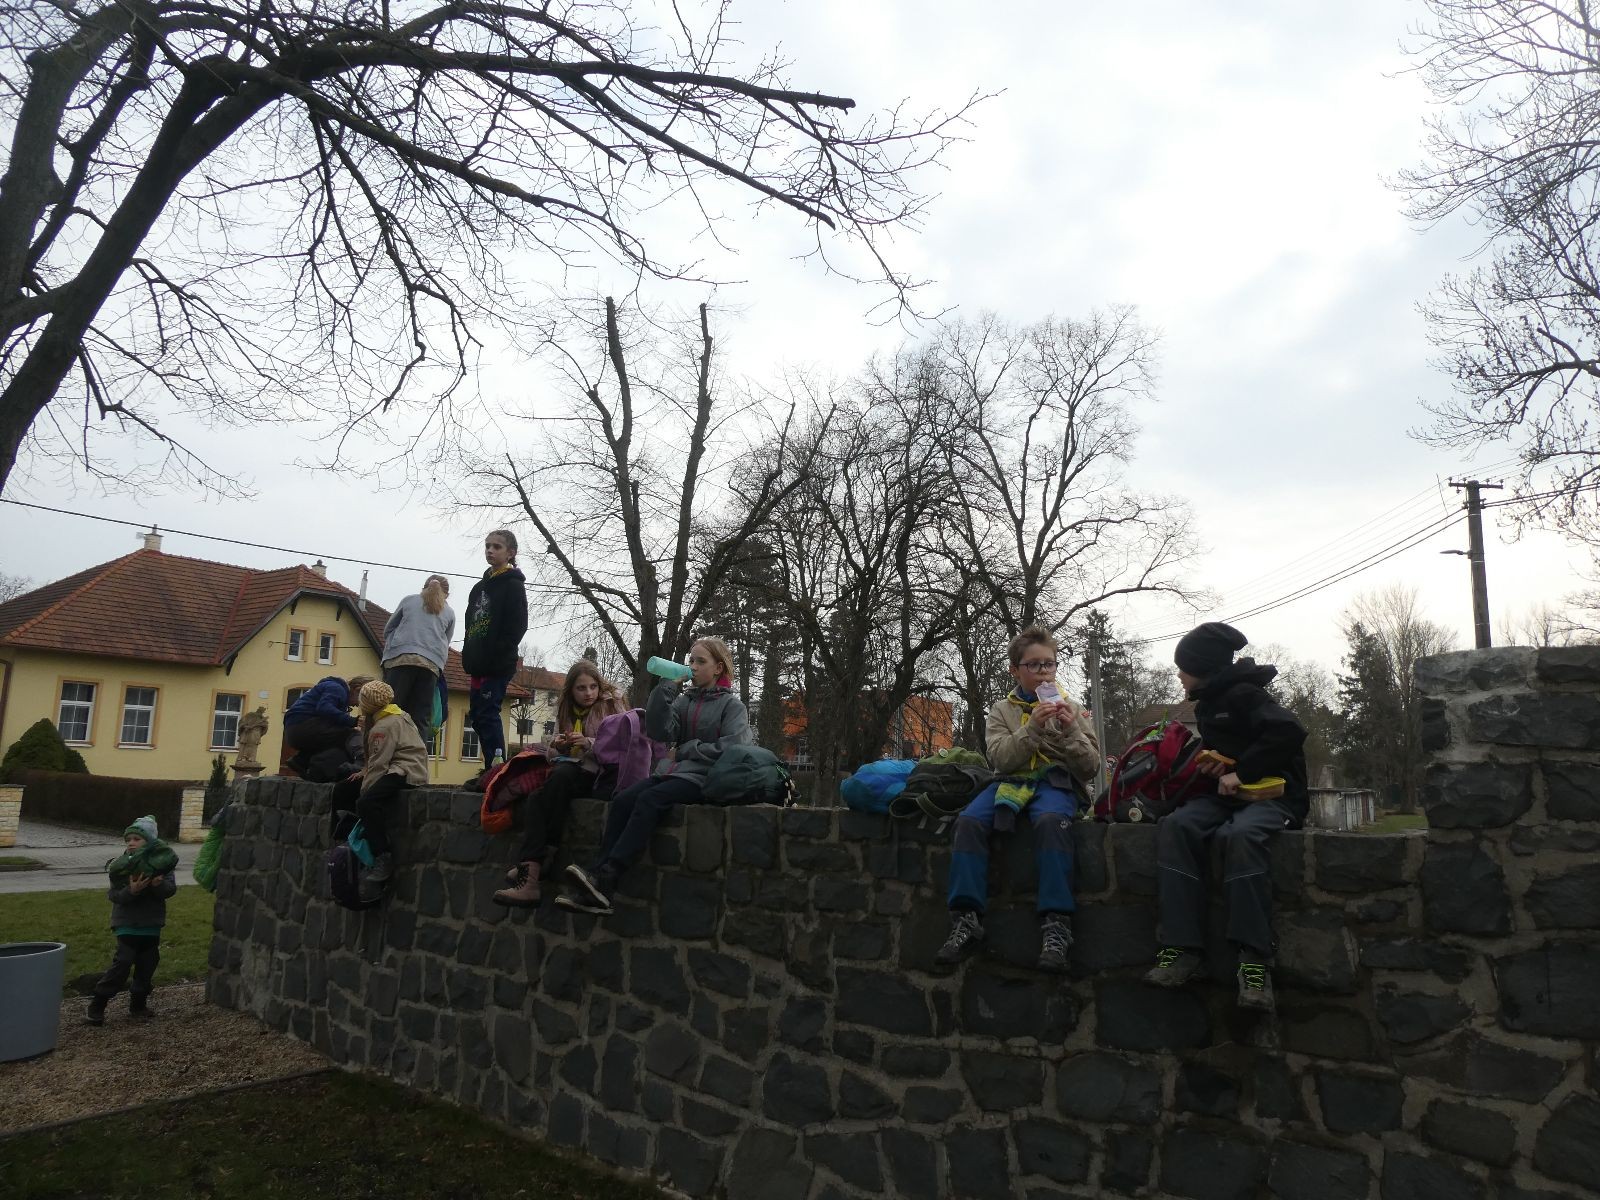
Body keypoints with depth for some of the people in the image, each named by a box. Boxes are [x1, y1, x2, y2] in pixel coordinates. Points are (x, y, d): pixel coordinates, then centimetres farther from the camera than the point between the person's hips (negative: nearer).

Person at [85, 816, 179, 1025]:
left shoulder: (162, 862, -2)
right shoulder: (119, 866, -5)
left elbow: (170, 889, -9)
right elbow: (114, 895, -12)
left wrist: (159, 884, -30)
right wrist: (131, 891, -30)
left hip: (151, 923, 3)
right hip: (127, 923, -3)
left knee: (147, 964, 9)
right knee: (123, 961, -12)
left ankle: (138, 1004, 25)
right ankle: (96, 1006, -2)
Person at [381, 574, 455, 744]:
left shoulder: (409, 600, 21)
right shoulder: (449, 612, 21)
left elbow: (388, 629, 23)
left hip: (400, 658, -1)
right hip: (431, 664, 1)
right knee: (421, 719, -1)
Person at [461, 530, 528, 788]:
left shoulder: (512, 585, -5)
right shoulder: (480, 587, 19)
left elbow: (516, 627, -13)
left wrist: (492, 658, -17)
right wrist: (469, 657, 8)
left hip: (498, 665, -8)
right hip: (478, 664, 8)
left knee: (486, 714, -13)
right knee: (477, 716, 9)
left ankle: (497, 768, -10)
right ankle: (491, 769, 16)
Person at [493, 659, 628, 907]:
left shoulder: (612, 703, 1)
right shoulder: (566, 710, 16)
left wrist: (589, 744, -20)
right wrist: (557, 746, -3)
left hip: (600, 774, -5)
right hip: (571, 769, 5)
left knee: (562, 774, -35)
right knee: (534, 801, -26)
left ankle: (548, 850, -20)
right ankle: (528, 879, -37)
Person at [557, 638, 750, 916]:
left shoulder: (731, 704, 3)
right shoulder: (683, 699, 17)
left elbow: (731, 748, -11)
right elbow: (658, 731, 2)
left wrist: (685, 750, -7)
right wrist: (667, 687, -3)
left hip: (702, 778, -5)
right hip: (671, 771, 6)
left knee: (649, 800, -31)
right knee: (621, 800, -21)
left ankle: (606, 879, -41)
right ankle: (594, 885, -31)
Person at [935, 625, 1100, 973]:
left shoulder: (1071, 709, 13)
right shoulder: (1003, 710, 14)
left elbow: (1090, 769, 7)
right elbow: (1000, 759, -2)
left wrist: (1071, 731, -10)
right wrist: (1032, 727, -15)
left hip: (1055, 783, -1)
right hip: (1011, 781, 2)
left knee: (1051, 821, -39)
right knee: (969, 821, -30)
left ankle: (1055, 925, -39)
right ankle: (966, 920, -29)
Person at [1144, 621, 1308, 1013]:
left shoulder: (1243, 694, -9)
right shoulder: (1208, 703, 19)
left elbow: (1289, 732, -25)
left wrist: (1240, 772, -21)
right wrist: (1211, 763, 11)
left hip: (1272, 794, -7)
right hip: (1227, 795, 7)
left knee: (1240, 835, -40)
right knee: (1174, 827, -23)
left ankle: (1254, 958, -36)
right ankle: (1183, 948, -31)